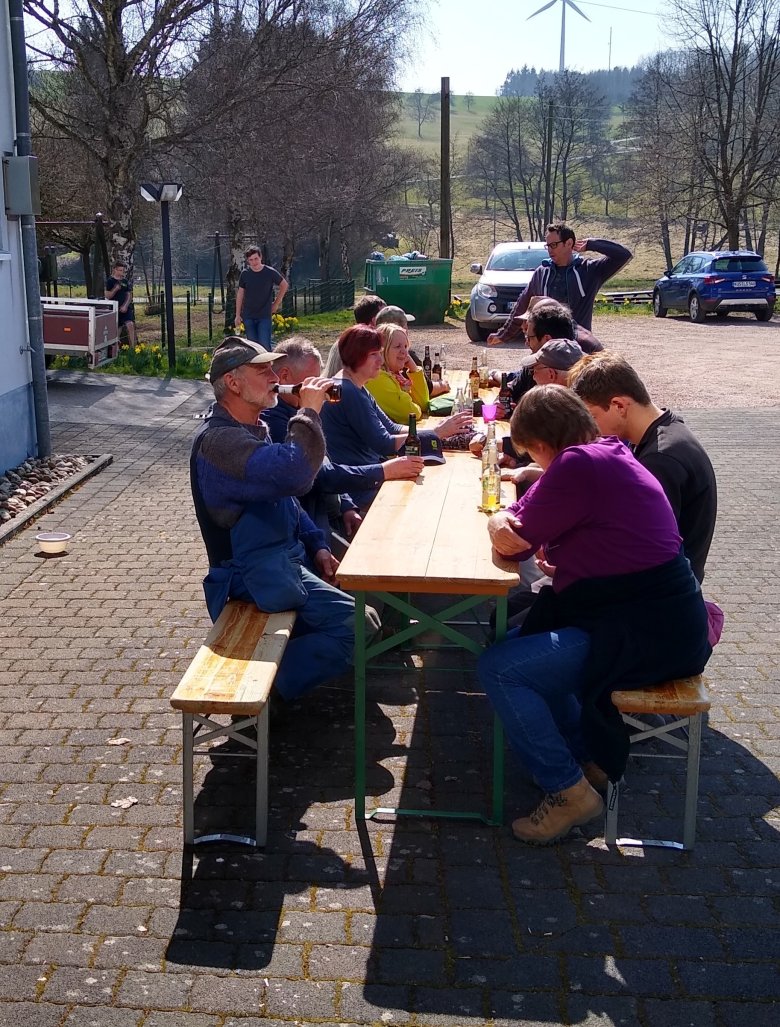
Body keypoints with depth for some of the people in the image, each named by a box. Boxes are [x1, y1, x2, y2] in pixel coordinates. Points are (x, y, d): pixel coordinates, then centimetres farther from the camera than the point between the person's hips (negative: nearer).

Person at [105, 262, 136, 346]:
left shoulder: (126, 281, 9)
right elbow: (107, 296, -3)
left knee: (130, 325, -17)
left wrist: (125, 306, -8)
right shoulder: (110, 281, 0)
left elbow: (129, 295, 8)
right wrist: (115, 289, -19)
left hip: (126, 308, 2)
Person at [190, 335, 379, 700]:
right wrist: (309, 411, -26)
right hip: (260, 574, -10)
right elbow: (293, 475, -39)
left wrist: (316, 545, 9)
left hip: (288, 555, 11)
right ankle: (268, 690, -4)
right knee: (354, 625, -17)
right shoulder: (219, 441, -23)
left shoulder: (252, 429, 12)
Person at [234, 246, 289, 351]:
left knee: (265, 346, -11)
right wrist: (238, 315, 4)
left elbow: (284, 285, 8)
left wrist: (276, 303, 5)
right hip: (248, 317, 2)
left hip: (264, 316, -2)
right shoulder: (245, 274, -1)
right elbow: (240, 294, 6)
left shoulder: (270, 272, -7)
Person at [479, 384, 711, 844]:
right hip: (665, 620, 11)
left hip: (647, 634, -11)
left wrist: (500, 523, 9)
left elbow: (517, 541, -12)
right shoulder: (610, 454, 15)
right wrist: (507, 522, -2)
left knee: (498, 668, -12)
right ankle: (591, 754, 28)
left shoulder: (579, 465, -18)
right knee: (529, 637, 24)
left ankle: (569, 791, -1)